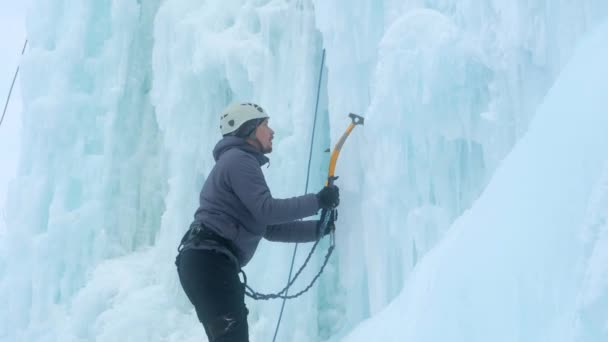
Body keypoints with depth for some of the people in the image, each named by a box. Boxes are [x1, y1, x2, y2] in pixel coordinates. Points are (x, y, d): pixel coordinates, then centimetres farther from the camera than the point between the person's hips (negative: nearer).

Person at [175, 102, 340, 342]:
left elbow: (270, 228, 23)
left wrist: (319, 228, 17)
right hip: (210, 261, -11)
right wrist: (317, 201, -10)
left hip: (205, 262, 11)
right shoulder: (239, 160, -5)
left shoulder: (238, 162, 26)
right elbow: (267, 210, -17)